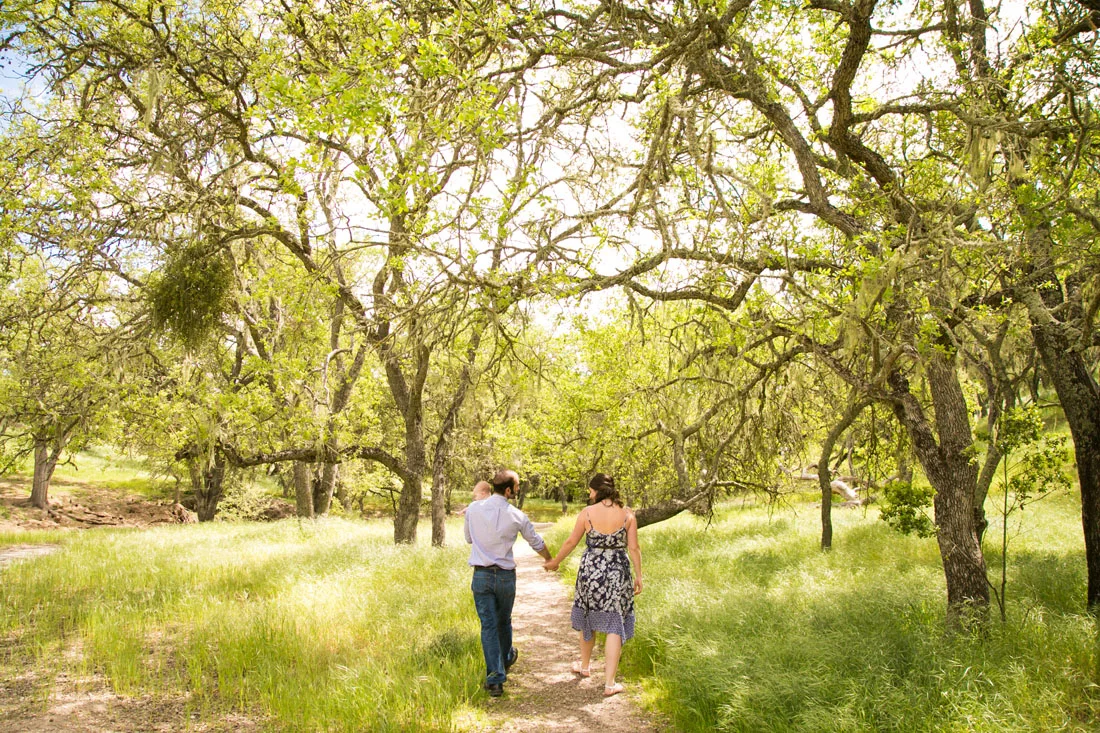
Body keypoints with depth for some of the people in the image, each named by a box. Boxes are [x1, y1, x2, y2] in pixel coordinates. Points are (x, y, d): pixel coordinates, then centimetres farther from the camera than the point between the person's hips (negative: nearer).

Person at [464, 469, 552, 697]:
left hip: (481, 575, 0)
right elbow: (536, 543, 9)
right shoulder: (516, 516, -6)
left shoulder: (473, 509, -4)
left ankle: (495, 679, -3)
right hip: (506, 576, 0)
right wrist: (550, 561, 28)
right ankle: (506, 659, 44)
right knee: (503, 622, 20)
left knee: (488, 625, 2)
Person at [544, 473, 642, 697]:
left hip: (590, 569, 1)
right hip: (618, 573, 0)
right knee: (615, 625, 4)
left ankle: (584, 665, 41)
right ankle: (609, 683, 2)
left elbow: (571, 542, 1)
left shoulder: (587, 513, -7)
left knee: (588, 618, 21)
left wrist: (555, 562, 16)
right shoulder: (627, 514, -6)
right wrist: (638, 576, 5)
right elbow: (633, 548, -5)